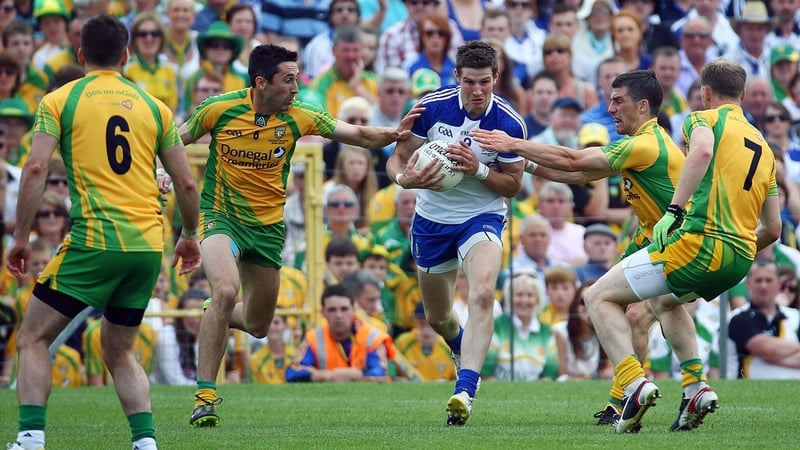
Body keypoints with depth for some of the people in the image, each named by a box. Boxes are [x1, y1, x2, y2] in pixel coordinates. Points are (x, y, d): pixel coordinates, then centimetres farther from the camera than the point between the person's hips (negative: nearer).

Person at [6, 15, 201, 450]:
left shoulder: (59, 100, 4)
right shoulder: (154, 106, 13)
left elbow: (35, 168, -8)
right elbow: (185, 182, 13)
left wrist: (20, 237, -2)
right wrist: (189, 235, 28)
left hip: (94, 242, -4)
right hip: (148, 248, 4)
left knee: (33, 339, 6)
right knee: (118, 352, 20)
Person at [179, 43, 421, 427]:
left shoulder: (298, 117, -9)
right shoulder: (219, 110, -13)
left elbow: (359, 135, -9)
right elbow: (177, 142, 2)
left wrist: (393, 133, -27)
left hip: (268, 226, 4)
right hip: (221, 218, -4)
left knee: (257, 326, 11)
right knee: (226, 291, -31)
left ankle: (217, 316, 49)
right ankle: (205, 396, -23)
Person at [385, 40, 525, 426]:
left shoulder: (510, 123, -17)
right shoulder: (432, 106, -14)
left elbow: (514, 185, -8)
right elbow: (398, 157, -5)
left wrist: (479, 169, -27)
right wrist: (405, 177, -29)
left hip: (482, 217, -3)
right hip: (432, 219, 3)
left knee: (482, 294, -31)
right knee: (437, 317, 16)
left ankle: (465, 391, -35)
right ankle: (464, 353, 52)